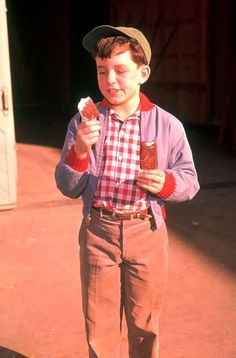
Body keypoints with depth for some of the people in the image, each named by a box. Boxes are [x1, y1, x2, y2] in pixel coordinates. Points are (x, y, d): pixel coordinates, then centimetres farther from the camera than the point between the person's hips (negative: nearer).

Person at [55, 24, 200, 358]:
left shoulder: (168, 125, -6)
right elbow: (69, 189, -3)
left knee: (145, 324, 17)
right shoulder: (83, 122, -4)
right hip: (97, 230, 1)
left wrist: (166, 183, -20)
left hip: (147, 232, 0)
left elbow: (190, 182, 1)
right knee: (99, 324, 14)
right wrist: (78, 152, -21)